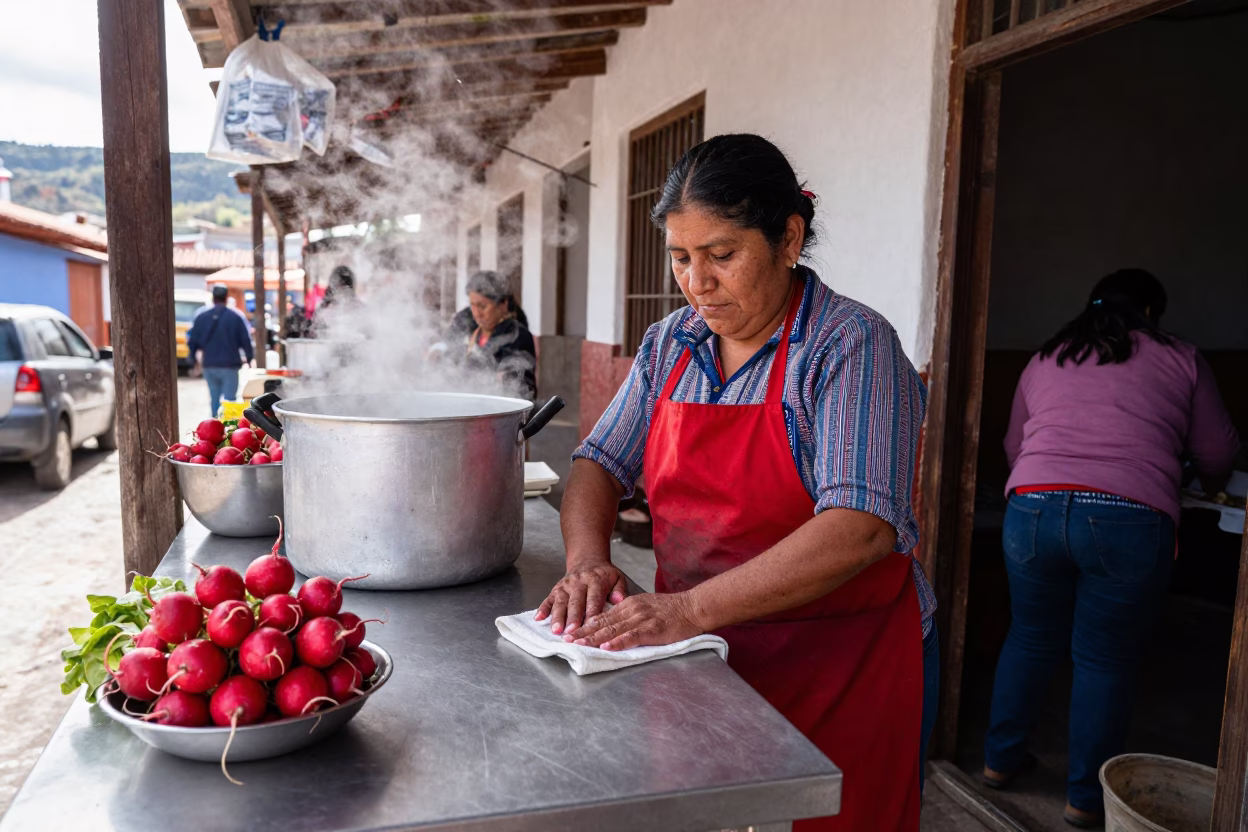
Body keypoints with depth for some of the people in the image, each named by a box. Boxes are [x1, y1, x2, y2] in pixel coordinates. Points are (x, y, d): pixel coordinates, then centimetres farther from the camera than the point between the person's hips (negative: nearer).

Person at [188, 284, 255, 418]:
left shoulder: (201, 316, 2)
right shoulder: (236, 317, -7)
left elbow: (192, 340, 5)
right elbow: (246, 340, -6)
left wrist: (196, 357, 20)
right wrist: (249, 357, 9)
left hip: (209, 365, 4)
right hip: (230, 366, -3)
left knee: (214, 398, 15)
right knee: (229, 399, -1)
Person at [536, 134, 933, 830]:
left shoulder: (852, 346, -16)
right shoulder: (670, 343, 3)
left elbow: (862, 527, -27)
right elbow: (602, 462, 8)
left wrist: (692, 608, -31)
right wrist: (588, 560, -13)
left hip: (839, 663, -5)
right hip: (698, 653, 5)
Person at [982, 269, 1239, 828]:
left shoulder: (1042, 361, 19)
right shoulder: (1180, 360, 12)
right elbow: (1217, 453, 16)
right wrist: (1212, 487, 39)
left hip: (1033, 506, 3)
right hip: (1129, 520, -2)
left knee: (1031, 638, 19)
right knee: (1105, 659, 10)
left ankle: (1001, 759, 31)